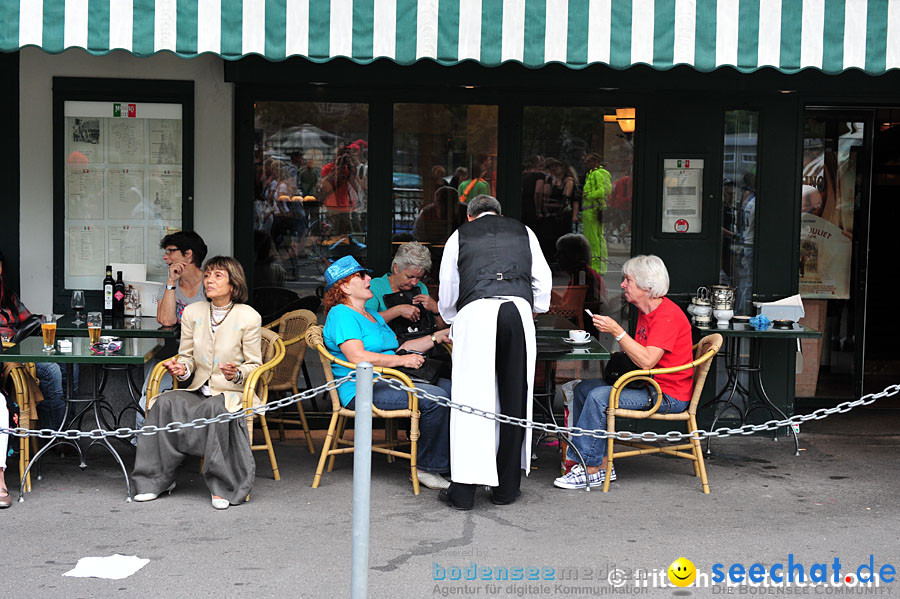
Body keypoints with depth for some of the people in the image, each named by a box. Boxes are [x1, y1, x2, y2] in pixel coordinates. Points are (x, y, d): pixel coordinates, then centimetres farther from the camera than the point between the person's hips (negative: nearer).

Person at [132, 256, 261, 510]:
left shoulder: (249, 317, -3)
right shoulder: (193, 312, 9)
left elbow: (254, 365, 1)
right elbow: (187, 356, 14)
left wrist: (237, 374, -21)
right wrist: (182, 369, -9)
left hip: (231, 392, -4)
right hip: (198, 391, 4)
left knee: (216, 408, -37)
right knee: (165, 402, -26)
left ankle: (223, 487, -25)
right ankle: (156, 479, -16)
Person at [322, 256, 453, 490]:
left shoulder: (373, 315, 27)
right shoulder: (341, 314, -5)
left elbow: (396, 349, 28)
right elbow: (357, 357, -18)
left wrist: (437, 337, 20)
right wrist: (401, 360, -17)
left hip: (389, 382, 9)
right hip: (363, 390, -9)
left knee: (448, 387, -12)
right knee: (435, 398, -27)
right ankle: (427, 468, -17)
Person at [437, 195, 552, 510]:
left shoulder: (460, 236, 24)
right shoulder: (524, 232, 26)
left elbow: (447, 292, 25)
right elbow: (543, 281, 22)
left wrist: (452, 324, 41)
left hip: (475, 312, -1)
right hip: (518, 309, 1)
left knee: (470, 399, -2)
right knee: (514, 399, 6)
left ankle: (464, 490, -3)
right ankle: (506, 487, 10)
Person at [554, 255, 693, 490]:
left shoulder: (667, 315, -19)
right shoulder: (646, 311, 13)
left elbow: (646, 361, -28)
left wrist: (617, 331, -24)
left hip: (668, 394, -11)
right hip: (647, 384, 11)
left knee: (598, 397, -24)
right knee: (583, 389, 5)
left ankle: (591, 469, -14)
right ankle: (602, 463, 1)